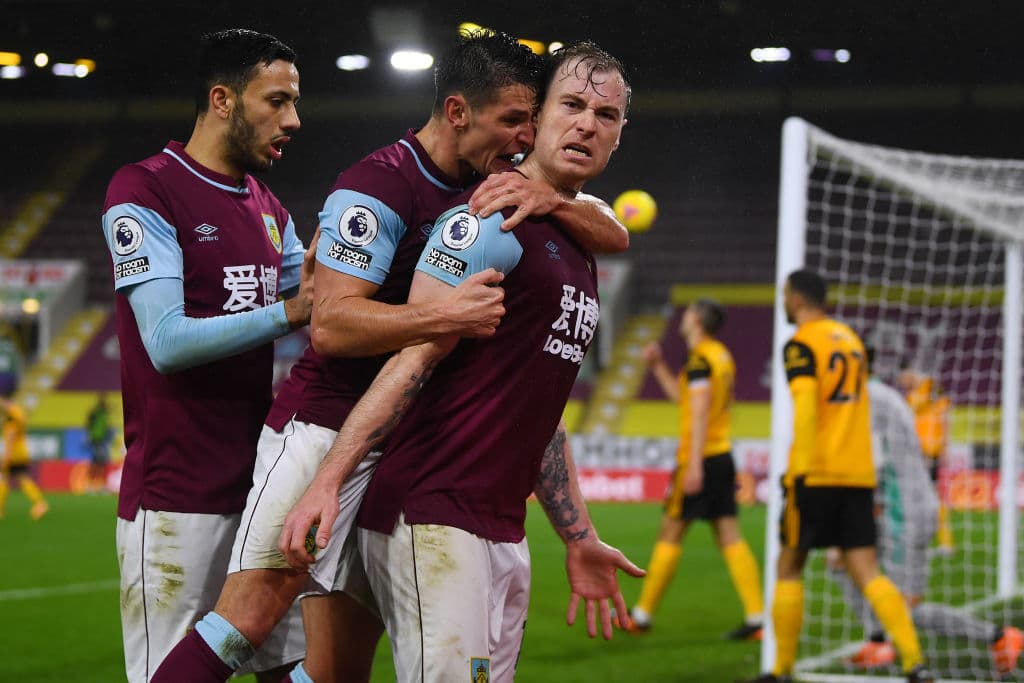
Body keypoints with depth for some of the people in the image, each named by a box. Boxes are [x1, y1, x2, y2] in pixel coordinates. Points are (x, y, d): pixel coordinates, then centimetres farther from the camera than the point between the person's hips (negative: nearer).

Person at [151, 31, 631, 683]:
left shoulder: (494, 186, 11)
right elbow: (332, 324, -22)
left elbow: (614, 234, 6)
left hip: (405, 449, 8)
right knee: (246, 624, -20)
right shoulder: (380, 188, -13)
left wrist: (552, 200, -15)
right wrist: (446, 316, -33)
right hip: (326, 427, -8)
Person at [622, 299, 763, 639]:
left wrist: (694, 465, -23)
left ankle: (642, 614, 8)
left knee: (670, 533, 0)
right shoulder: (722, 356, 16)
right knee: (729, 537, 4)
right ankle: (756, 617, -4)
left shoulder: (700, 359, -12)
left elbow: (700, 412, -19)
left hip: (700, 458, -9)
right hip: (723, 455, 9)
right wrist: (658, 367, 25)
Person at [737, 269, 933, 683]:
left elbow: (805, 404, -19)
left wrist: (800, 469, -22)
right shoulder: (850, 338, 18)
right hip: (859, 475, 6)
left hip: (817, 474, -6)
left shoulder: (802, 344, -6)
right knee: (866, 573, 1)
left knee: (789, 568, 6)